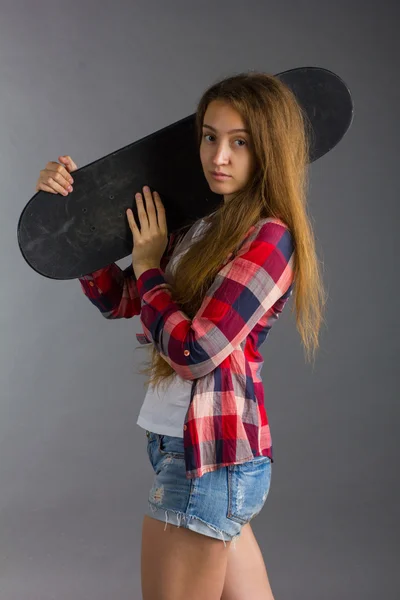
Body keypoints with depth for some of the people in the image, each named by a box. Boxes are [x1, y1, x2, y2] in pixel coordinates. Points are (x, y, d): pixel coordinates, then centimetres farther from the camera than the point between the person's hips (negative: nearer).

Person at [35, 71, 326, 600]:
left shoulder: (270, 238, -16)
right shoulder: (205, 230, 10)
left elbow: (194, 351, -22)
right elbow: (117, 299, 14)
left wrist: (147, 265, -8)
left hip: (208, 458, -8)